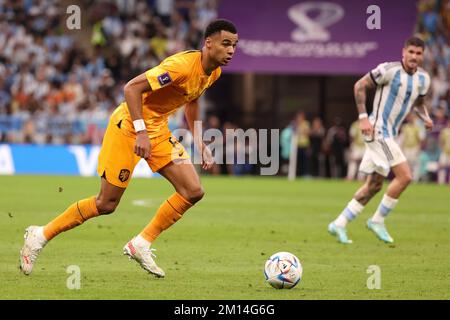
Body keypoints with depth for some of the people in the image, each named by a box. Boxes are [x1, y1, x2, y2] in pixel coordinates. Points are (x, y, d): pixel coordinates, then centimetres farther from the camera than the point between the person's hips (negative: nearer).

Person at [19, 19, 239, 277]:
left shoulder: (214, 72, 2)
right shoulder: (182, 65, -26)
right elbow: (132, 88, -28)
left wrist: (199, 141, 15)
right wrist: (141, 132, -31)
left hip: (158, 129, 8)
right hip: (129, 126, -8)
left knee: (194, 191, -5)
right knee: (107, 204, -3)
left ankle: (141, 245, 5)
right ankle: (41, 236, 13)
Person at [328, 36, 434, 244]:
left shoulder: (423, 79, 8)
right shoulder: (390, 70, -14)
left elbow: (419, 102, 26)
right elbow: (360, 86, -9)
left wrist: (425, 118, 4)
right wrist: (363, 117, -14)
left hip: (390, 134, 8)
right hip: (378, 131, -8)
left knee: (374, 185, 10)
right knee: (405, 176, -15)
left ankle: (339, 224, 17)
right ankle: (378, 221, -1)